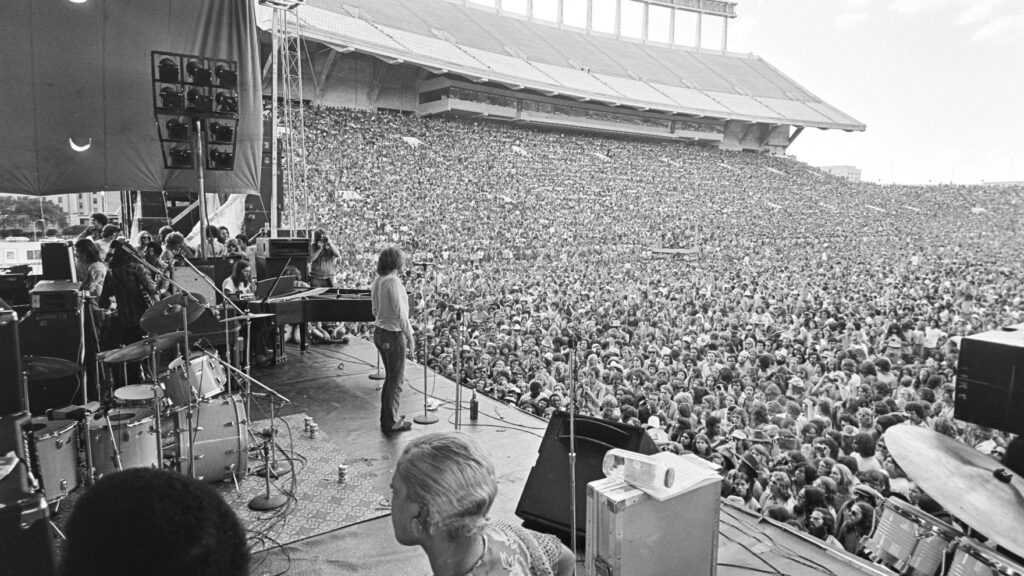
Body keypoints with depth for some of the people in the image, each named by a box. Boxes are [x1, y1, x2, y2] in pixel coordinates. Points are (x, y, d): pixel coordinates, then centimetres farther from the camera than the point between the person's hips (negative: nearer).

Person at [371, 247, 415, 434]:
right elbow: (400, 313, -21)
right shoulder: (393, 281, -21)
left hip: (379, 332, 9)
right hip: (394, 335, -9)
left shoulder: (377, 281, 6)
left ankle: (387, 417, 30)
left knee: (390, 376, 20)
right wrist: (410, 336, -14)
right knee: (396, 380, 4)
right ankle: (391, 422, 14)